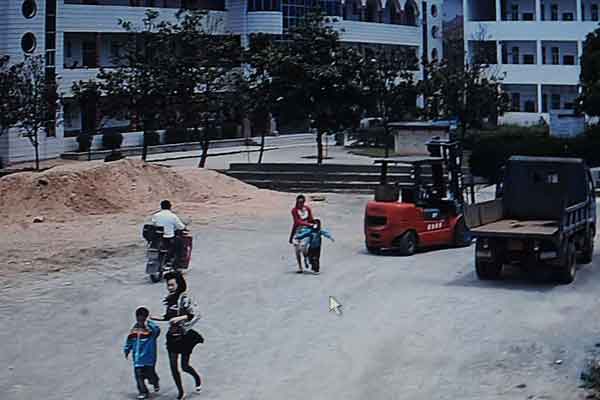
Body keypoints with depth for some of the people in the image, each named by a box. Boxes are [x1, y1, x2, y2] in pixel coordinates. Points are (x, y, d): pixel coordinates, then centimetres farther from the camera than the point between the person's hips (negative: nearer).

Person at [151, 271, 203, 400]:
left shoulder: (184, 299, -15)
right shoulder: (170, 299, 4)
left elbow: (195, 316, -20)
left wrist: (180, 318, -31)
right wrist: (152, 318, 8)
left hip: (185, 336, -6)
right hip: (173, 336, 6)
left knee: (184, 366, 3)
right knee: (173, 366, 2)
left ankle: (197, 378, 35)